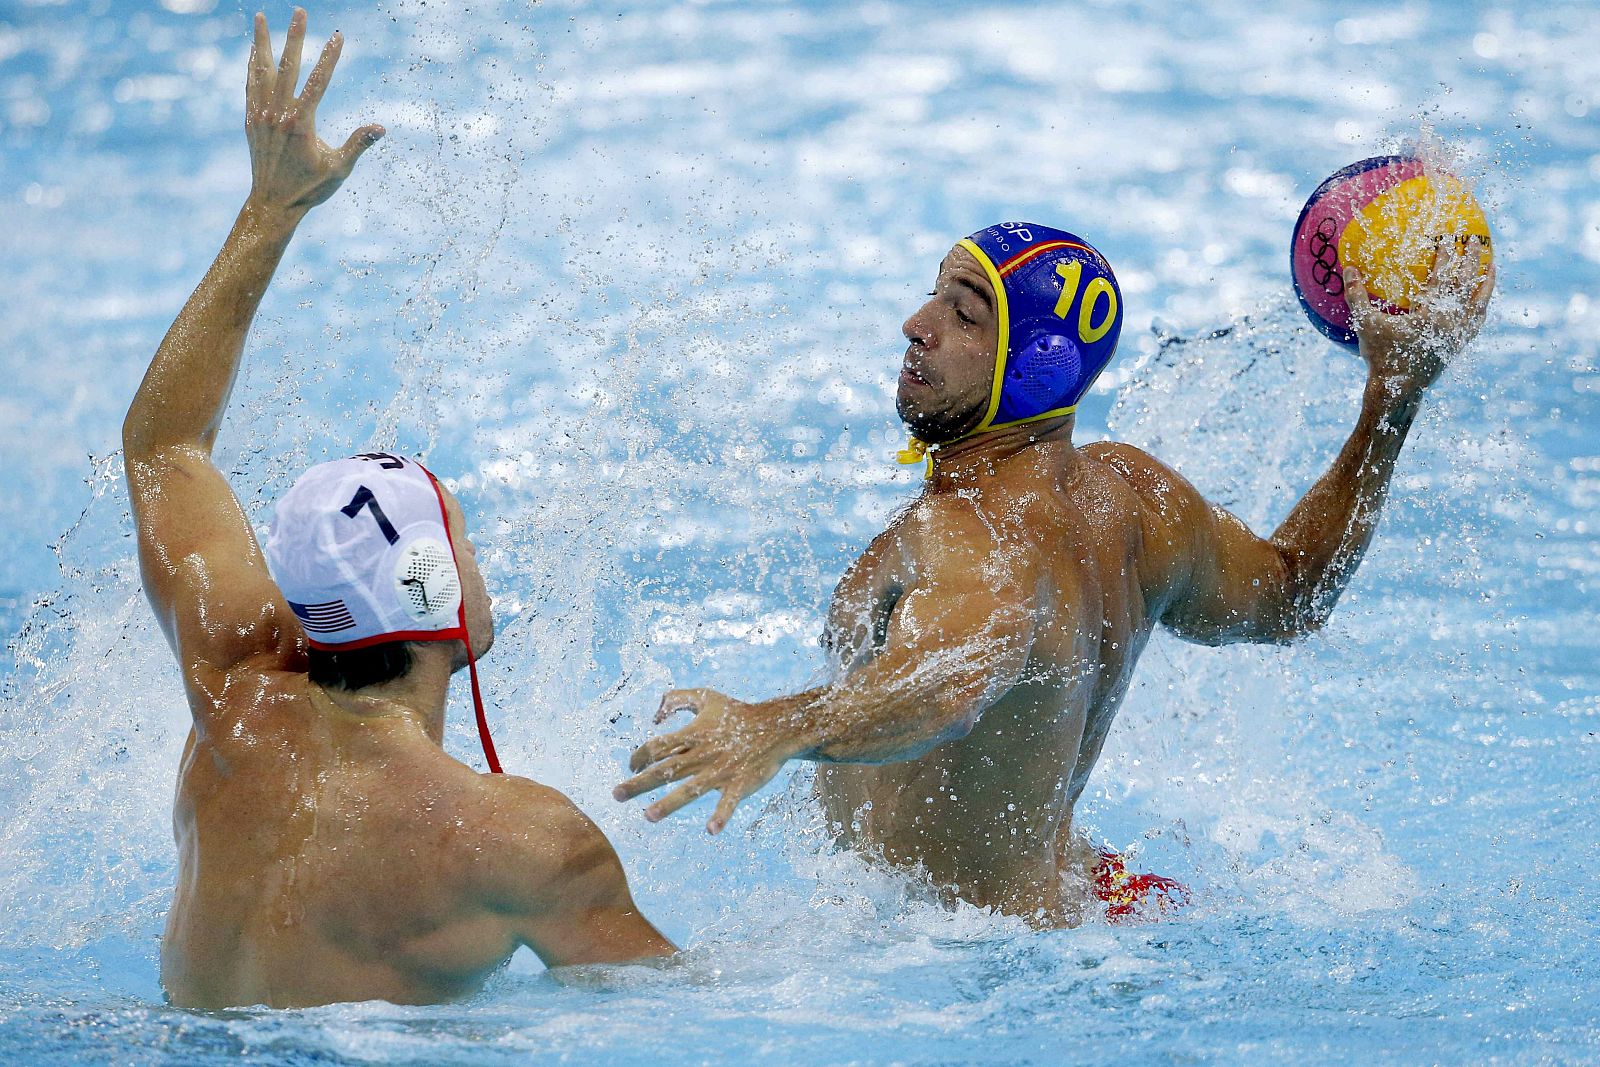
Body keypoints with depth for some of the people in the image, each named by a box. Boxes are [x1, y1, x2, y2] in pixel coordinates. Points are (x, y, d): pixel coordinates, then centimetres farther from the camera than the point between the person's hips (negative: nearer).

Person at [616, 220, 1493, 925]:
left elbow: (952, 682, -54)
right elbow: (1290, 594, 14)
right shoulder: (1133, 496, -4)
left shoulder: (976, 541, -31)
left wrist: (777, 730, -71)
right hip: (1067, 898, 10)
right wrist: (1395, 395, 15)